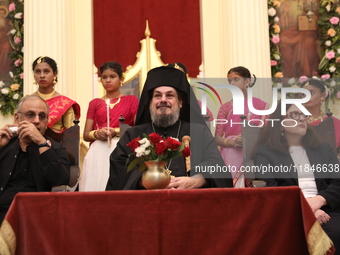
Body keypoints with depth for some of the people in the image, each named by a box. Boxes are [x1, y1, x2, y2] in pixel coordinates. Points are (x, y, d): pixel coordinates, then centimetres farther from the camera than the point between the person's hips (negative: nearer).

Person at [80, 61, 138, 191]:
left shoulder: (131, 100, 11)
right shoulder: (94, 103, 17)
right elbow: (86, 135, 12)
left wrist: (116, 131, -10)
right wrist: (97, 133, -9)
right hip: (99, 152, 2)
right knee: (97, 185, -12)